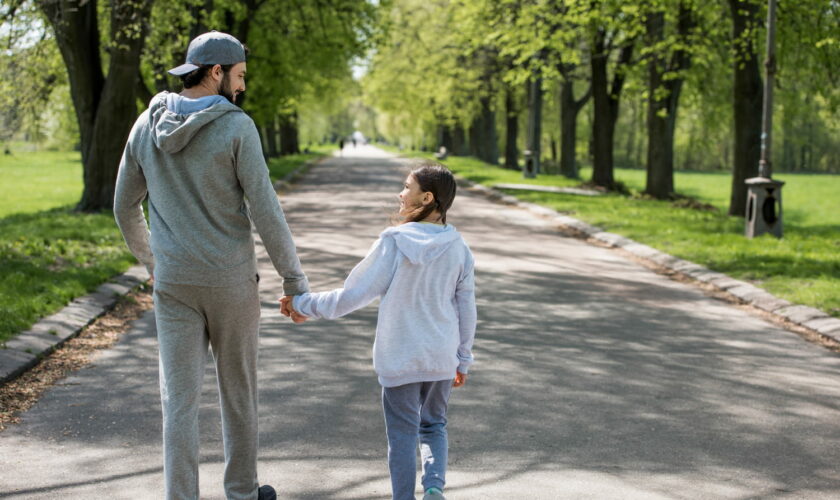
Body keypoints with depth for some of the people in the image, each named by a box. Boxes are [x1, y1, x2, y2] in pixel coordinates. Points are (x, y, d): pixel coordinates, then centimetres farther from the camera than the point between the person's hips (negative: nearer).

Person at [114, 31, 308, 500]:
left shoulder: (147, 126, 0)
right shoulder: (237, 127, -15)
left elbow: (125, 207, 10)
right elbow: (265, 211, -16)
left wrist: (150, 260, 27)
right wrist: (295, 280, -8)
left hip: (174, 282, 3)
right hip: (230, 280, -3)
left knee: (180, 396, 4)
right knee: (239, 388, 15)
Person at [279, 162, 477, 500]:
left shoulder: (393, 243, -15)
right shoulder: (458, 248, -4)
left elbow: (354, 295, -13)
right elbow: (466, 310, 3)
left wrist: (304, 304, -2)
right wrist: (463, 360, 15)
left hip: (399, 359, -3)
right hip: (442, 358, 3)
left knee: (402, 434, 9)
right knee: (434, 425, 19)